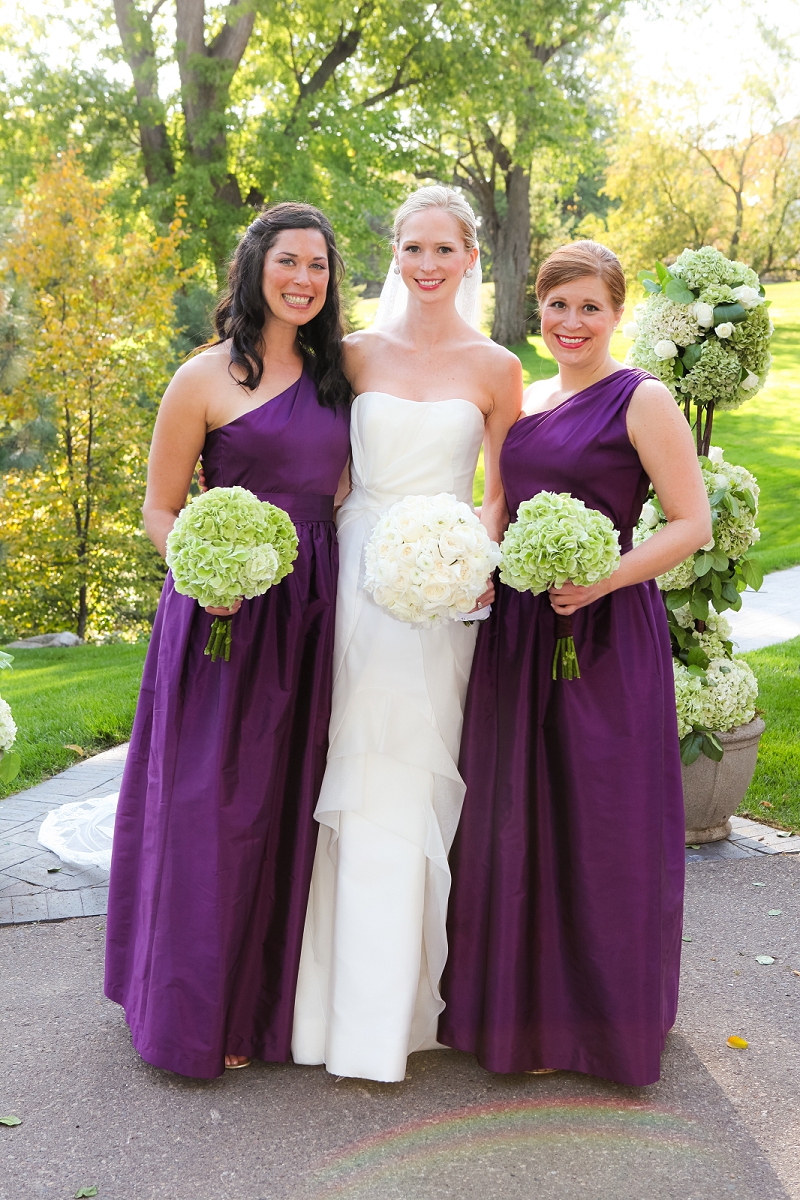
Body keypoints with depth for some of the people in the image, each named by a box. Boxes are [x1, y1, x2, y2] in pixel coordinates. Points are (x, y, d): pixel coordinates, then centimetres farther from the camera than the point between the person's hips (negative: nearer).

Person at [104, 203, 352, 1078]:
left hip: (310, 612, 5)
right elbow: (160, 511, -2)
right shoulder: (206, 378, -4)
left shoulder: (331, 375, 13)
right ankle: (196, 1013, 18)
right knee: (211, 807, 1)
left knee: (290, 806, 11)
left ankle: (273, 998, 28)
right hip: (224, 613, -5)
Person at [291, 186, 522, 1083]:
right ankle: (352, 1002, 15)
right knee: (352, 785, 2)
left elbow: (504, 489, 8)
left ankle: (392, 1012, 14)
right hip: (353, 575, 1)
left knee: (411, 793, 0)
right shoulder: (355, 355, 7)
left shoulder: (494, 369, 4)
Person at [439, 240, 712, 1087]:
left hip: (605, 637, -6)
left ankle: (596, 1017, 21)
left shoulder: (641, 400, -6)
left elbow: (692, 523, -10)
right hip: (517, 631, 7)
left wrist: (605, 579, -22)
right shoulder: (524, 400, 13)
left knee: (598, 825, 2)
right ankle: (518, 1006, 30)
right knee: (512, 818, 12)